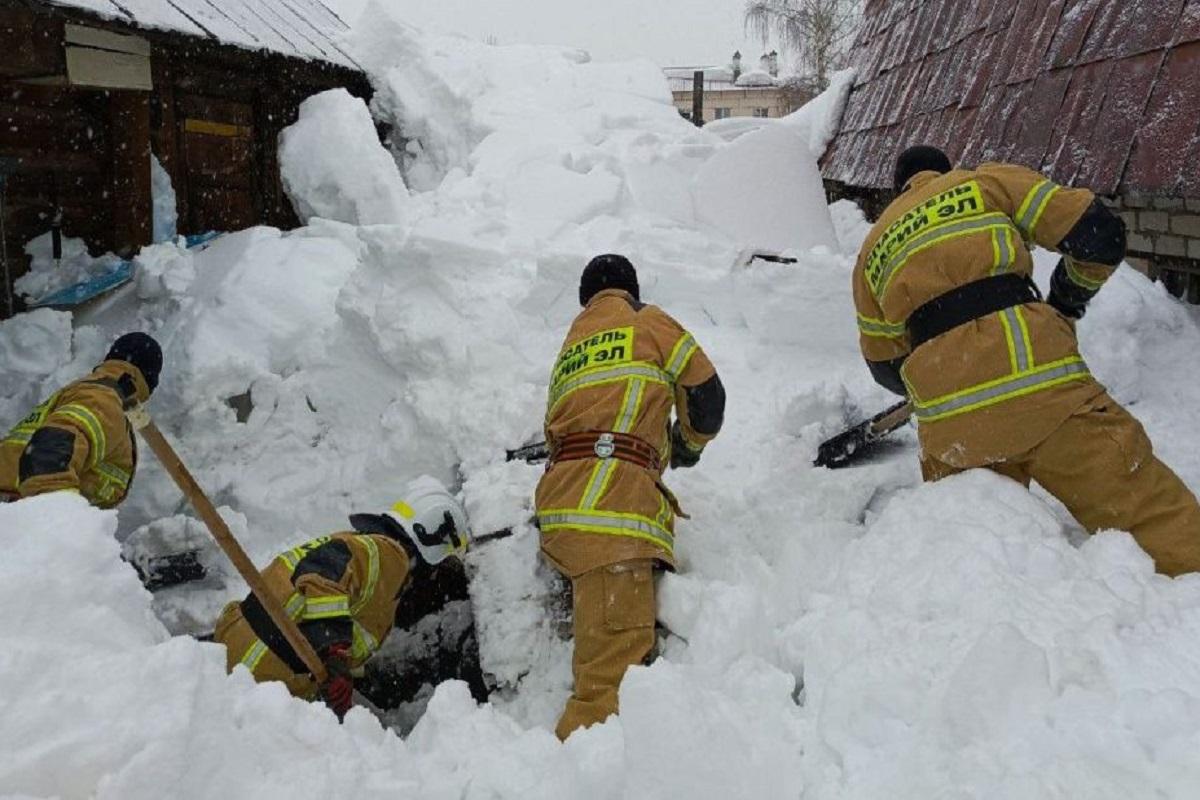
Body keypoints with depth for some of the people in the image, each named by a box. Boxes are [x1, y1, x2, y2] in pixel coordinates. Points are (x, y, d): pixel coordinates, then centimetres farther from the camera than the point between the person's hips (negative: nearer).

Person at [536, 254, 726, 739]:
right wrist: (689, 444, 29)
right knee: (616, 662, -14)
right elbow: (706, 391, 9)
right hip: (611, 498, -8)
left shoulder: (570, 347, 32)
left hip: (562, 493, 8)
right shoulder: (646, 321, 13)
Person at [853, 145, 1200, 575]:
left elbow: (885, 363, 27)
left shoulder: (873, 247, 26)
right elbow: (1100, 234, 10)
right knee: (1137, 500, -1)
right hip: (1029, 361, -2)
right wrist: (1069, 299, 27)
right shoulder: (989, 181, 18)